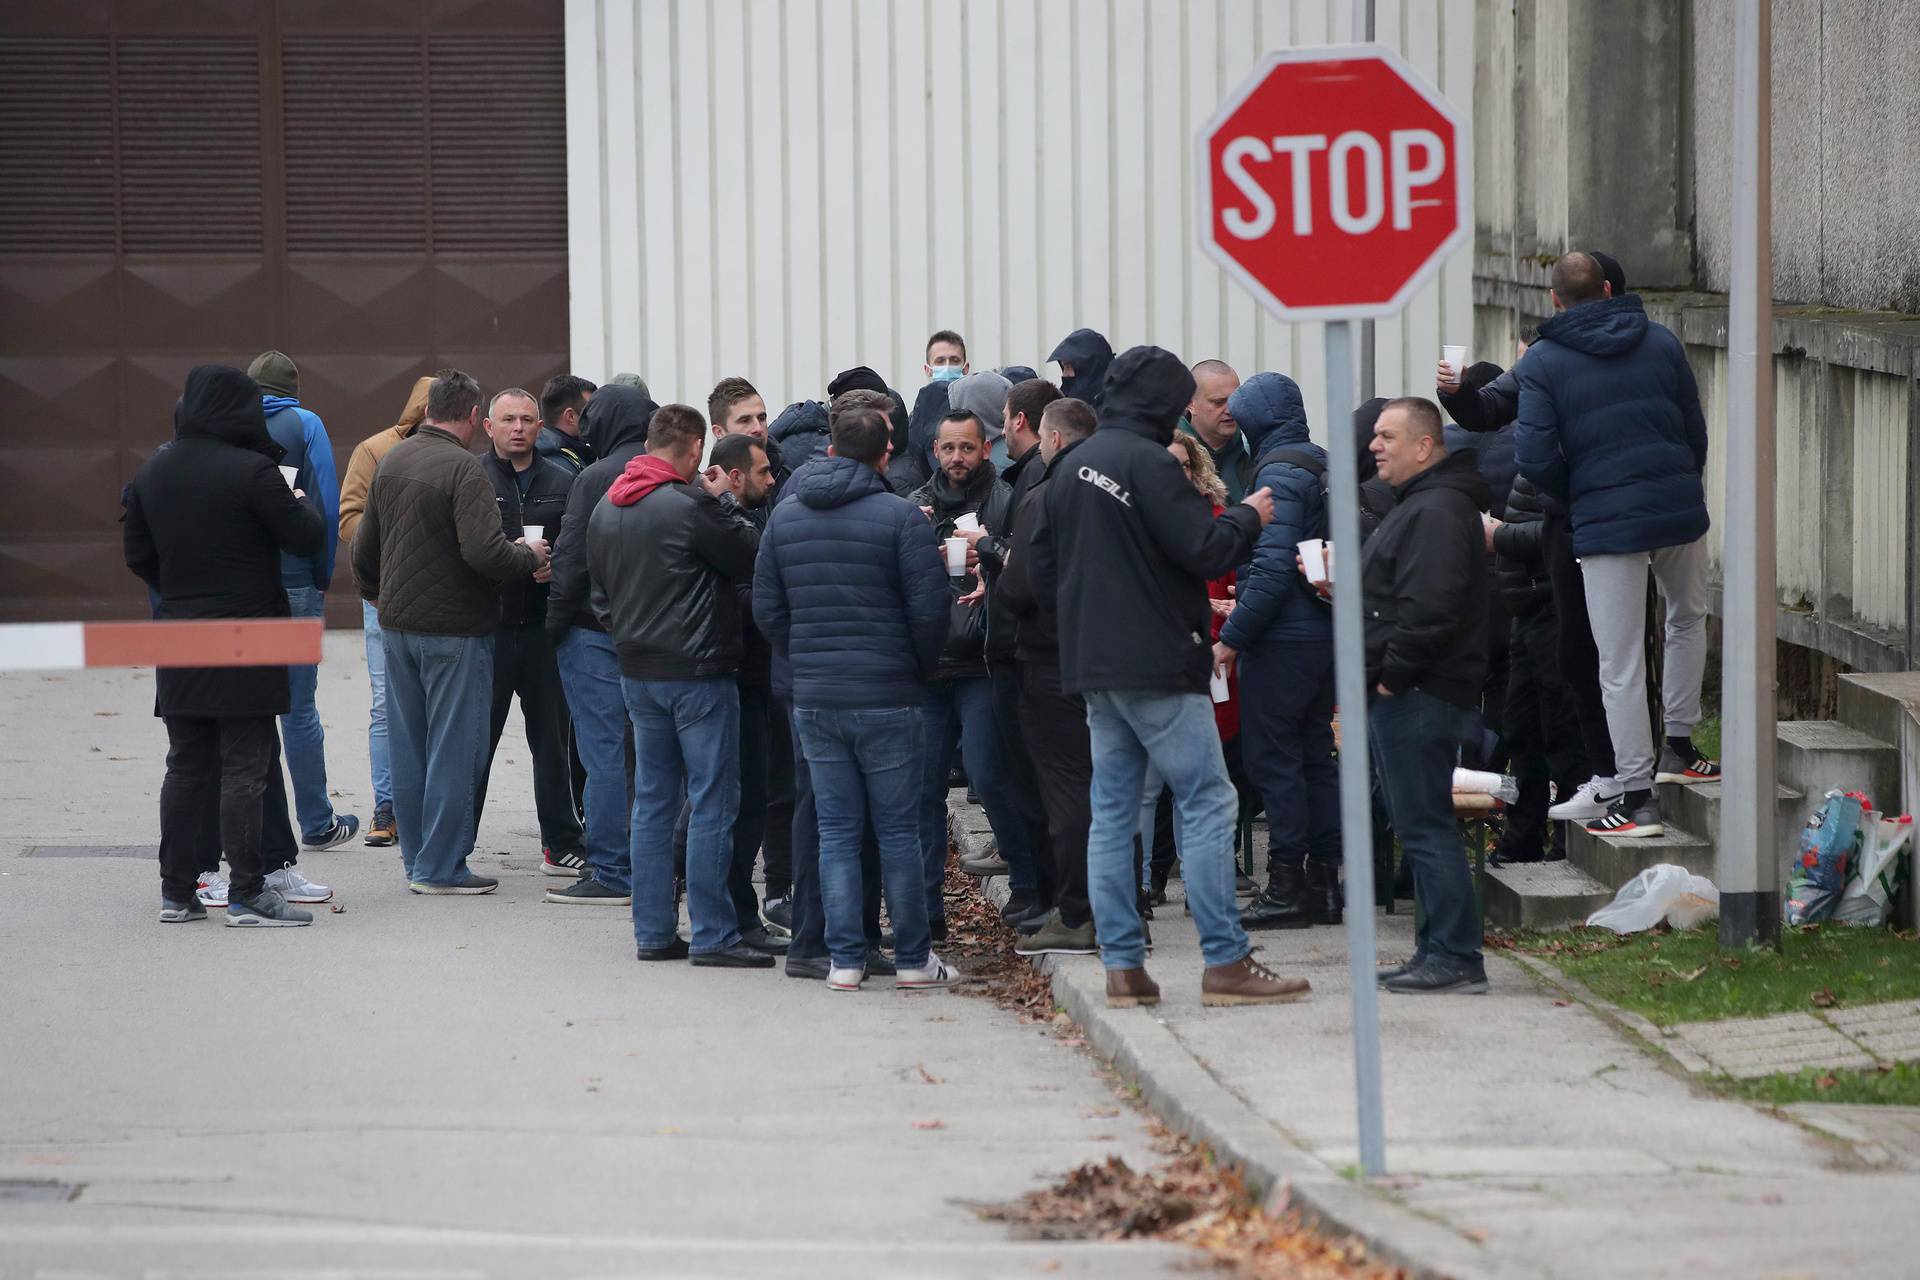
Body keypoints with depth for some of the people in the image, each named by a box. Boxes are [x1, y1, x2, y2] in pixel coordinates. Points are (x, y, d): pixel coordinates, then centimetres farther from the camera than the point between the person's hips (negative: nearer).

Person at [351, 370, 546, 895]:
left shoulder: (392, 461, 8)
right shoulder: (462, 468, -17)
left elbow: (364, 546, 16)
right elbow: (484, 551, -26)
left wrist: (376, 593, 33)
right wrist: (529, 556, -7)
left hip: (397, 625, 8)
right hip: (454, 629, -8)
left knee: (408, 747, 13)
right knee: (453, 748, -1)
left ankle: (417, 859, 20)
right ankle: (441, 867, 0)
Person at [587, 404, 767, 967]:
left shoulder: (605, 511, 8)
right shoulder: (691, 507, -17)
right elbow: (754, 559, -9)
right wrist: (722, 502, 1)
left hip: (637, 674, 7)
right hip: (698, 673, -7)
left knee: (653, 802, 12)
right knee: (711, 804, -2)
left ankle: (653, 932, 13)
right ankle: (712, 935, -3)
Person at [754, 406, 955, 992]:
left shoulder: (785, 516, 6)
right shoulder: (900, 516, -9)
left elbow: (767, 609, 9)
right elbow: (930, 610, -10)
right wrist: (920, 670, 6)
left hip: (813, 701, 4)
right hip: (887, 699, -4)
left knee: (836, 829, 8)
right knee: (897, 829, 4)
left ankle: (845, 959, 5)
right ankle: (913, 959, 8)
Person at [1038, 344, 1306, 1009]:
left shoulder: (1073, 468, 13)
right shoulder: (1148, 463, -14)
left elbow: (1044, 568, 19)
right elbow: (1205, 550, -17)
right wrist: (1246, 517, 1)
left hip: (1092, 665, 8)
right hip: (1157, 665, -8)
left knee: (1112, 812, 9)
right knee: (1207, 803, -4)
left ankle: (1122, 965, 8)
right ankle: (1226, 963, -7)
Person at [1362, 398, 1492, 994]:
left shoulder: (1436, 512, -16)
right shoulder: (1418, 506, 20)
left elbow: (1429, 609, -25)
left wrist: (1394, 674, -20)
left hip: (1417, 698, -11)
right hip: (1401, 697, 11)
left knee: (1425, 826, -10)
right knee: (1422, 826, 13)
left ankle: (1456, 957, -10)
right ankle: (1438, 950, 17)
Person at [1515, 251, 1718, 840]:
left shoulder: (1542, 362, -5)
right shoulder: (1661, 341, 5)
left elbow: (1535, 458, -13)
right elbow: (1696, 432, 9)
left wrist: (1573, 498, 6)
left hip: (1605, 521, -3)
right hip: (1680, 509, 3)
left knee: (1621, 665, 2)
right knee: (1688, 619, 30)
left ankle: (1637, 796, 1)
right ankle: (1679, 747, 29)